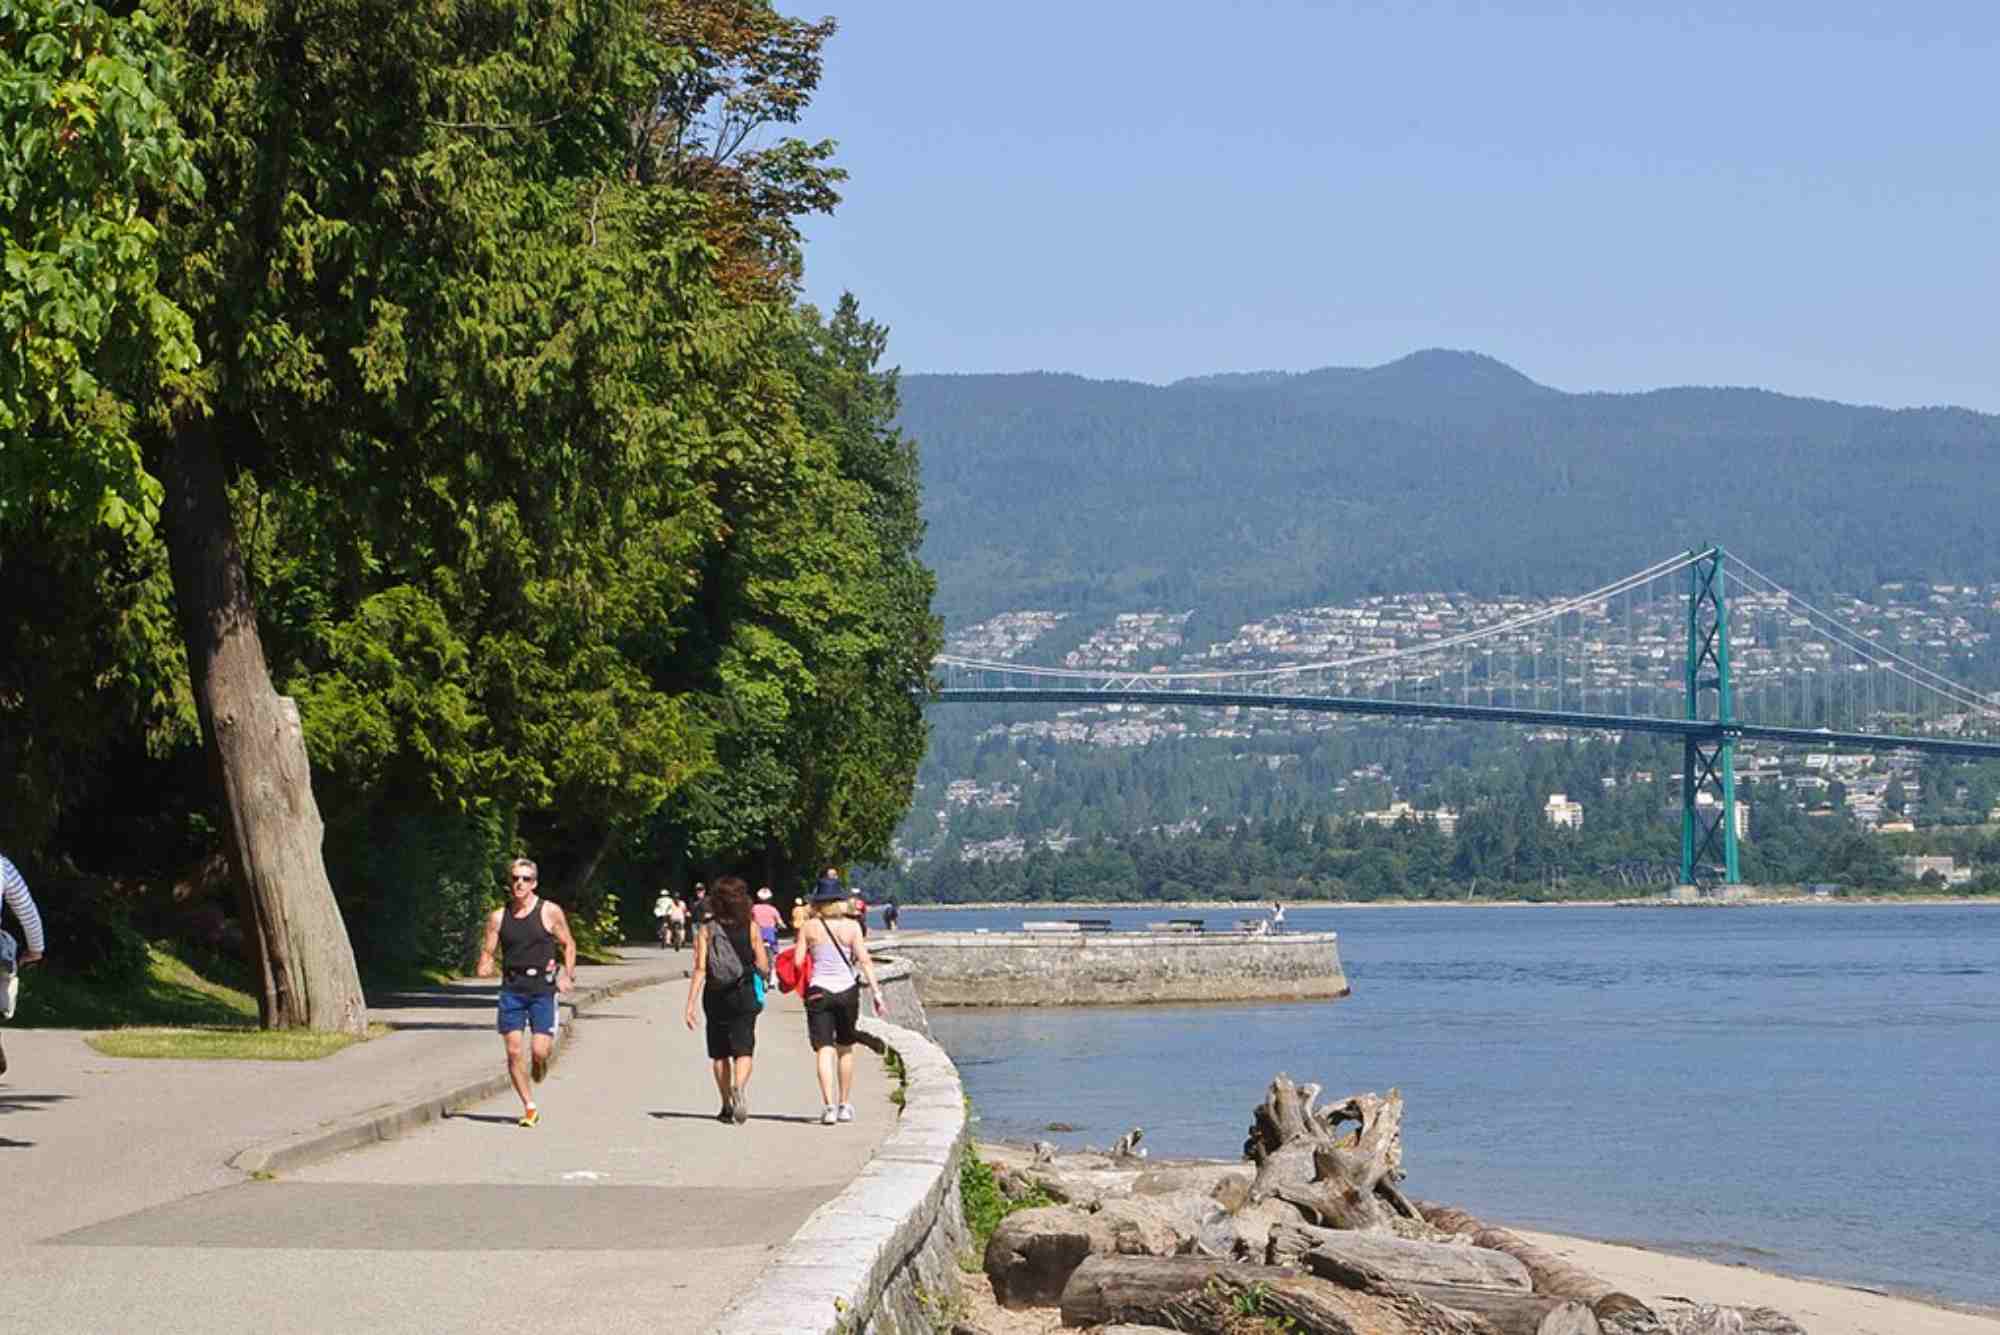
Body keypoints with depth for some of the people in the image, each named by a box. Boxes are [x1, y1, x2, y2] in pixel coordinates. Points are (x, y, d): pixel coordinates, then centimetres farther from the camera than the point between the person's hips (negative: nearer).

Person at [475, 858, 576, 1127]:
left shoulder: (550, 912, 0)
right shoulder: (498, 917, 6)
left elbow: (568, 944, 9)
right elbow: (487, 950, 10)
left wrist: (568, 976, -2)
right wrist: (484, 966, -12)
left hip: (542, 989, -2)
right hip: (512, 989, 2)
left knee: (539, 1050, -11)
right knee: (514, 1051, -5)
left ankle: (539, 1066, 27)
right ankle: (529, 1107, 6)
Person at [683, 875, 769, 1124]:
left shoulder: (706, 930, -3)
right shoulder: (751, 928, -2)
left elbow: (700, 969, -9)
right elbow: (764, 967, -3)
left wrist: (690, 1005, -9)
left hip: (716, 997, 1)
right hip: (744, 996, -1)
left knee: (719, 1054, 14)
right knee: (743, 1050, -4)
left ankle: (727, 1106, 19)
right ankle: (739, 1086, -33)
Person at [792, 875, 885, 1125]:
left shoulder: (809, 927, -3)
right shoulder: (851, 926, -2)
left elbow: (797, 961, -4)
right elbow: (865, 961, -7)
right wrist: (876, 993, -5)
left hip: (818, 991, -1)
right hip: (847, 991, 1)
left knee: (824, 1050, -3)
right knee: (845, 1049, 17)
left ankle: (829, 1105, -17)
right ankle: (845, 1105, 23)